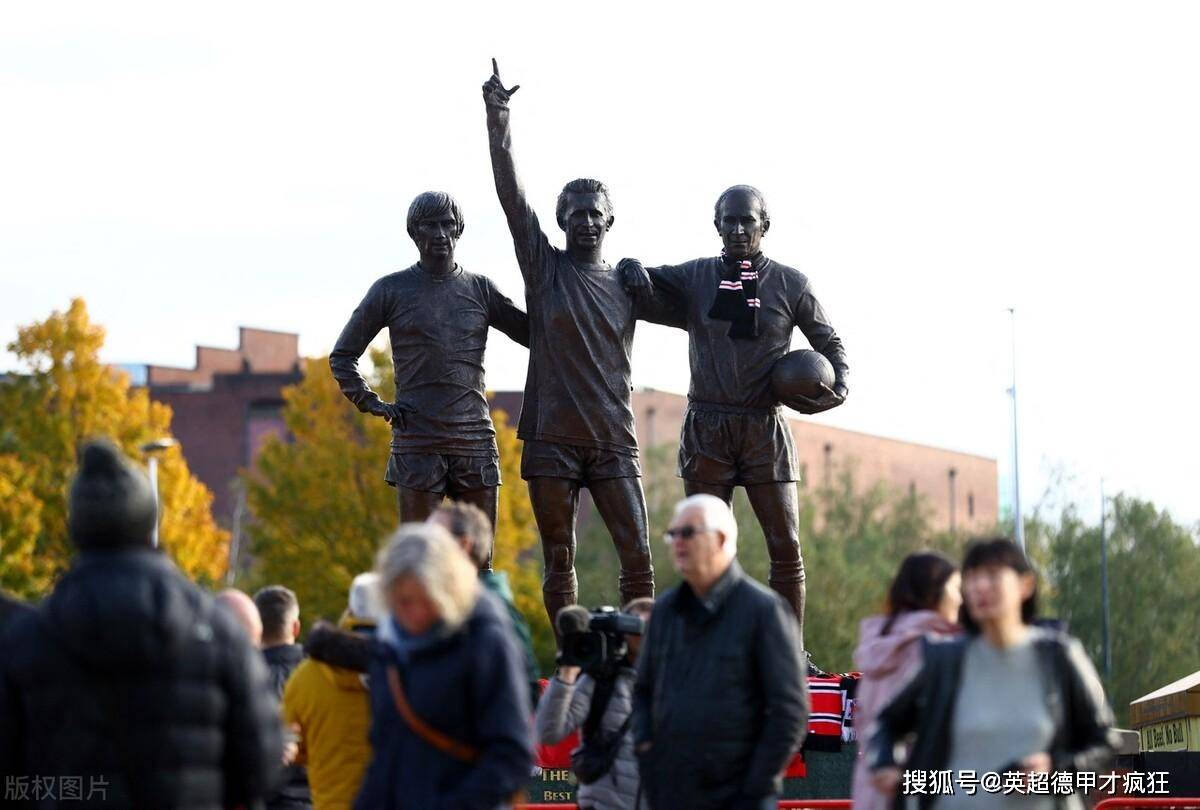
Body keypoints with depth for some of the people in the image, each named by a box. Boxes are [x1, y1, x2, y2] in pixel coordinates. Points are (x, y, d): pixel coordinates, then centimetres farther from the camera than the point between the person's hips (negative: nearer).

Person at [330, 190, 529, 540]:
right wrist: (372, 404, -2)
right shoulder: (391, 289, 7)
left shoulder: (480, 289, 12)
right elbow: (342, 355, 12)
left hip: (475, 437, 2)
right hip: (417, 442, -2)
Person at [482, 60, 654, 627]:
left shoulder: (627, 283, 12)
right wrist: (498, 119, -10)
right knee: (559, 563, 3)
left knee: (638, 558, -6)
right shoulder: (544, 266, 5)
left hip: (614, 441, 2)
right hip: (552, 437, -1)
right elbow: (509, 192, -2)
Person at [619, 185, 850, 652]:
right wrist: (634, 268, -6)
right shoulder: (694, 277, 6)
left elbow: (829, 344, 13)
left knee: (786, 545, -3)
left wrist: (839, 386, -5)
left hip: (765, 429, -1)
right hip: (706, 427, 1)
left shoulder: (790, 285, 4)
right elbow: (638, 280, 18)